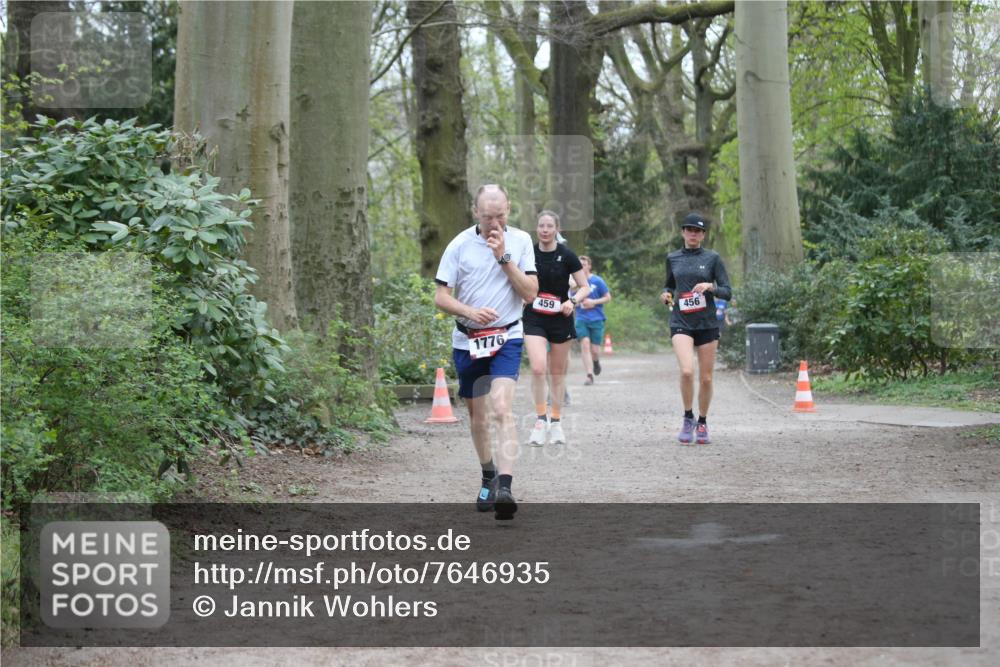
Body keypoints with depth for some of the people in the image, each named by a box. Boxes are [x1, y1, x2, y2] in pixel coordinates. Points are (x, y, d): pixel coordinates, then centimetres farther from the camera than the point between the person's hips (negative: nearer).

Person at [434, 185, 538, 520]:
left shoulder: (521, 241, -1)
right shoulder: (459, 245, -3)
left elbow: (530, 293, -7)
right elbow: (441, 296, -3)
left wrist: (504, 257, -16)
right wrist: (471, 312, -21)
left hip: (507, 338, -2)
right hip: (467, 341, 2)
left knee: (502, 409, -22)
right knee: (477, 418, 13)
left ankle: (504, 488, -32)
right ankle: (488, 477, 37)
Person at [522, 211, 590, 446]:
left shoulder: (566, 255, -7)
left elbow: (586, 287, -3)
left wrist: (572, 301, -19)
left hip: (560, 319, 0)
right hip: (534, 319, 0)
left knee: (558, 372, 10)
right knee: (538, 368, -18)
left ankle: (556, 422, 23)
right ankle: (540, 419, -7)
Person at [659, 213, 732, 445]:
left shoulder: (712, 258, 2)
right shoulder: (673, 258, 8)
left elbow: (727, 292, 1)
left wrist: (710, 287, -17)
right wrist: (666, 295, 1)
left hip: (707, 323, 0)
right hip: (681, 323, 0)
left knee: (706, 378, 3)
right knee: (687, 371, -21)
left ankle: (702, 423, 23)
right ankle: (688, 419, -2)